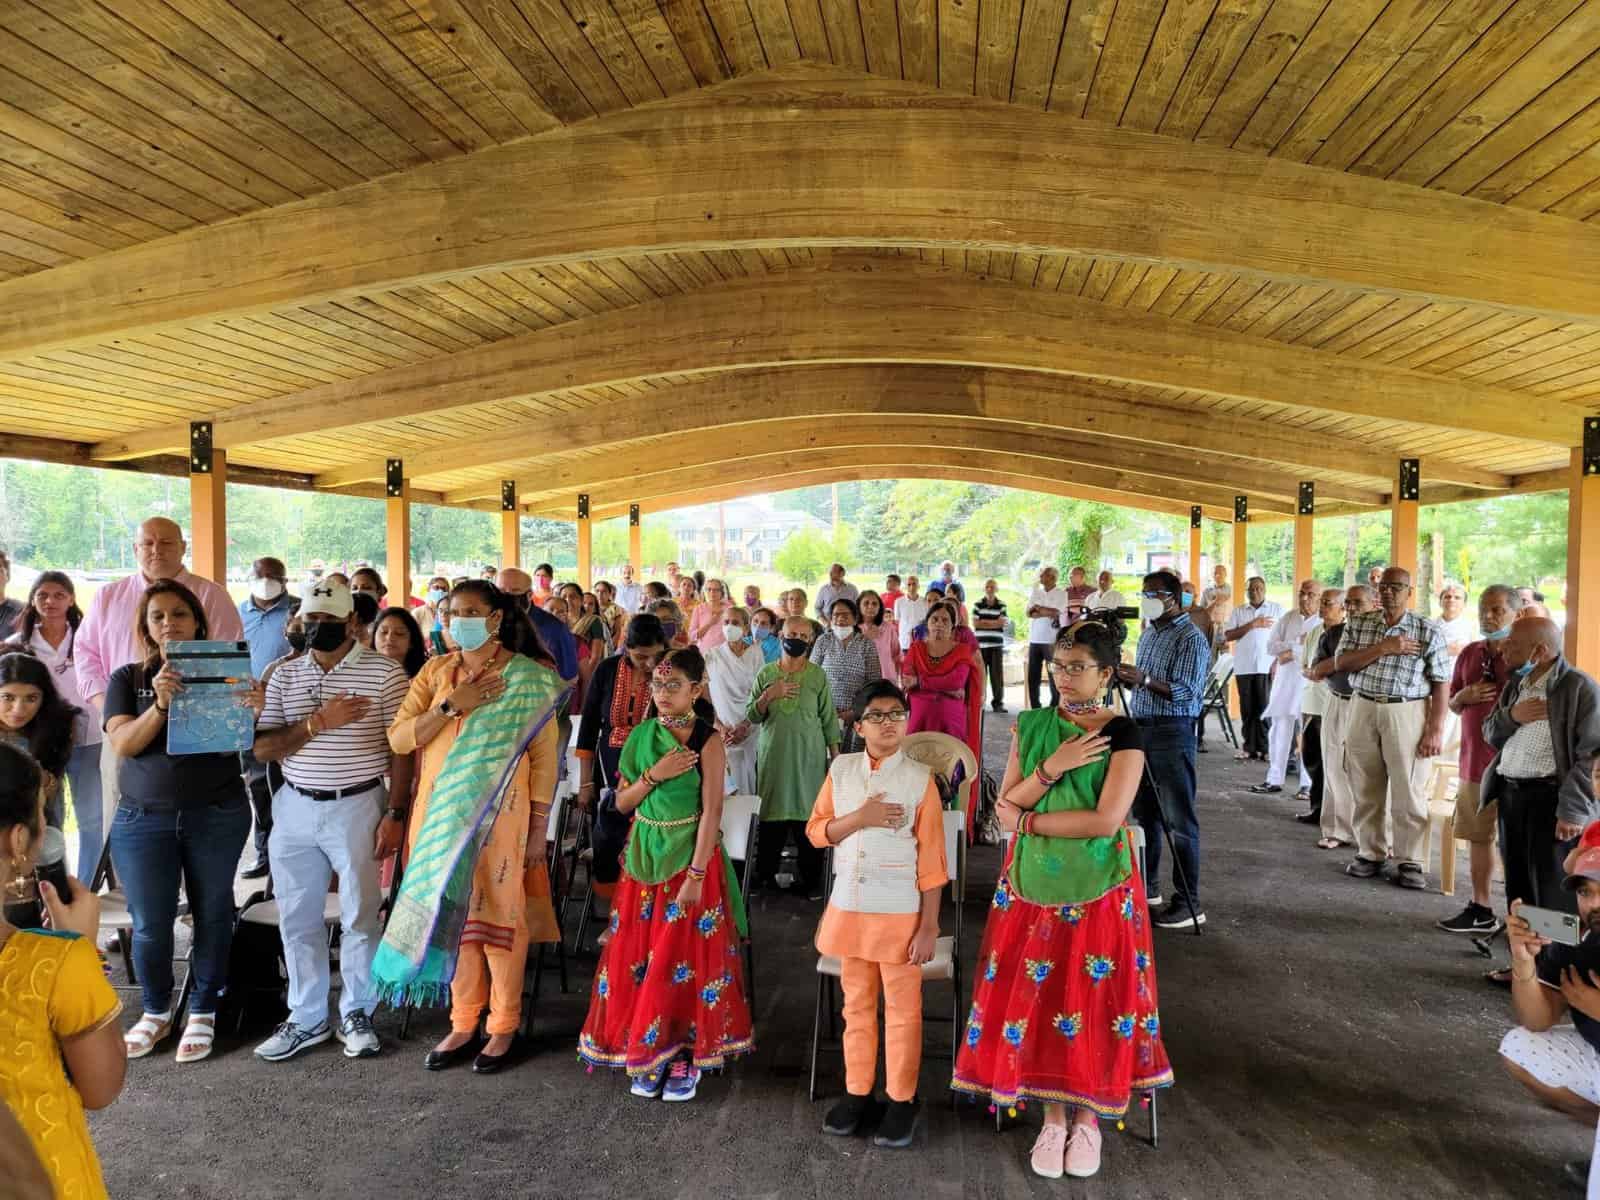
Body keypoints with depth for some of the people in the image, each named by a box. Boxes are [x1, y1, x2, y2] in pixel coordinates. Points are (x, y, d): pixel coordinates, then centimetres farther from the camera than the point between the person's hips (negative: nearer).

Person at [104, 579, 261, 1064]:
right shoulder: (128, 678, 3)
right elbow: (121, 744, -8)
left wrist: (254, 712, -24)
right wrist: (160, 704, -25)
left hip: (217, 815, 0)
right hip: (143, 819, 1)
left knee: (211, 915, 6)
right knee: (149, 924, 4)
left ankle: (203, 1012, 22)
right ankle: (155, 1012, 26)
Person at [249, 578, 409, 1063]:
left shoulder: (385, 673, -6)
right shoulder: (284, 675, 6)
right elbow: (261, 748, -1)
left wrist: (395, 813, -12)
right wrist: (318, 722, -15)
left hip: (358, 807, -4)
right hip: (295, 809, 4)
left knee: (359, 916, 5)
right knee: (297, 919, 11)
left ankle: (355, 1015, 21)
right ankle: (307, 1018, 26)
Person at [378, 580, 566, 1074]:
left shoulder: (527, 677, -4)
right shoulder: (435, 672, 7)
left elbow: (544, 755, -5)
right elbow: (398, 739, -1)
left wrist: (539, 826, -7)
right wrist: (451, 705, -14)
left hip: (500, 813, -4)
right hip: (443, 811, 4)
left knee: (498, 913, 1)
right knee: (452, 911, 9)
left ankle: (503, 1026, 16)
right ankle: (463, 1023, 23)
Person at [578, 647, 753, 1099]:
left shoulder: (707, 740, -11)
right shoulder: (641, 736, 3)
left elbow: (712, 810, -14)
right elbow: (622, 802, 4)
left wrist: (696, 874, -19)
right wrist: (655, 774, -13)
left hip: (692, 855, -5)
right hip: (645, 855, 5)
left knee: (688, 957, 1)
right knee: (638, 954, 8)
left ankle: (687, 1053, 16)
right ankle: (647, 1050, 23)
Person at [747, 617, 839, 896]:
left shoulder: (818, 675, 1)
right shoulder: (766, 673, 5)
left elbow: (829, 718, 3)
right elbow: (752, 717, 5)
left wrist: (835, 756, 1)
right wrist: (768, 695, -12)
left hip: (809, 756, -1)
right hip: (773, 755, 1)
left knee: (808, 815, 0)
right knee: (771, 814, 3)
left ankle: (810, 879, 12)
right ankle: (765, 875, 16)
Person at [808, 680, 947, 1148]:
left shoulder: (920, 778, -9)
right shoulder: (841, 770, 0)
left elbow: (931, 859, -8)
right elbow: (816, 831, 2)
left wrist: (929, 925, -9)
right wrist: (860, 818, -16)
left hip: (900, 911, -3)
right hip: (849, 906, 3)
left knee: (903, 1008, 8)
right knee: (857, 1003, 15)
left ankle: (901, 1099, 23)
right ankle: (857, 1091, 30)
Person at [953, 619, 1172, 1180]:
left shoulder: (1122, 734, -9)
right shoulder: (1030, 725, 3)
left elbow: (1106, 820, -18)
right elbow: (1006, 807, -1)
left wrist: (1028, 821, -12)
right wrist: (1051, 769, -16)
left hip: (1097, 889, -3)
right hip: (1034, 885, 3)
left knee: (1092, 997, 6)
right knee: (1037, 995, 6)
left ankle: (1088, 1116, 26)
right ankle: (1052, 1114, 24)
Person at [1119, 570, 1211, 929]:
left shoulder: (1191, 638, -11)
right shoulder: (1149, 633, 15)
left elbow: (1187, 692, -19)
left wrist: (1145, 680, -30)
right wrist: (1125, 677, 2)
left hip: (1171, 733, -9)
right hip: (1140, 728, 9)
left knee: (1179, 819, -5)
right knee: (1144, 812, 15)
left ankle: (1189, 903, -1)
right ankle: (1146, 885, 27)